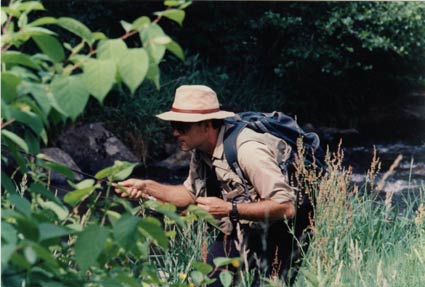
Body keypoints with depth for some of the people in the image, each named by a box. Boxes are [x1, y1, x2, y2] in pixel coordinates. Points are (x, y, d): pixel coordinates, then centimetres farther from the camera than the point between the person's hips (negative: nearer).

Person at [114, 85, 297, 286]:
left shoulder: (247, 150, -28)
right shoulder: (201, 151, -2)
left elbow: (286, 207, -30)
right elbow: (190, 194, 14)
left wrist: (229, 210, -30)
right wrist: (146, 187, -2)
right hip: (239, 232, 8)